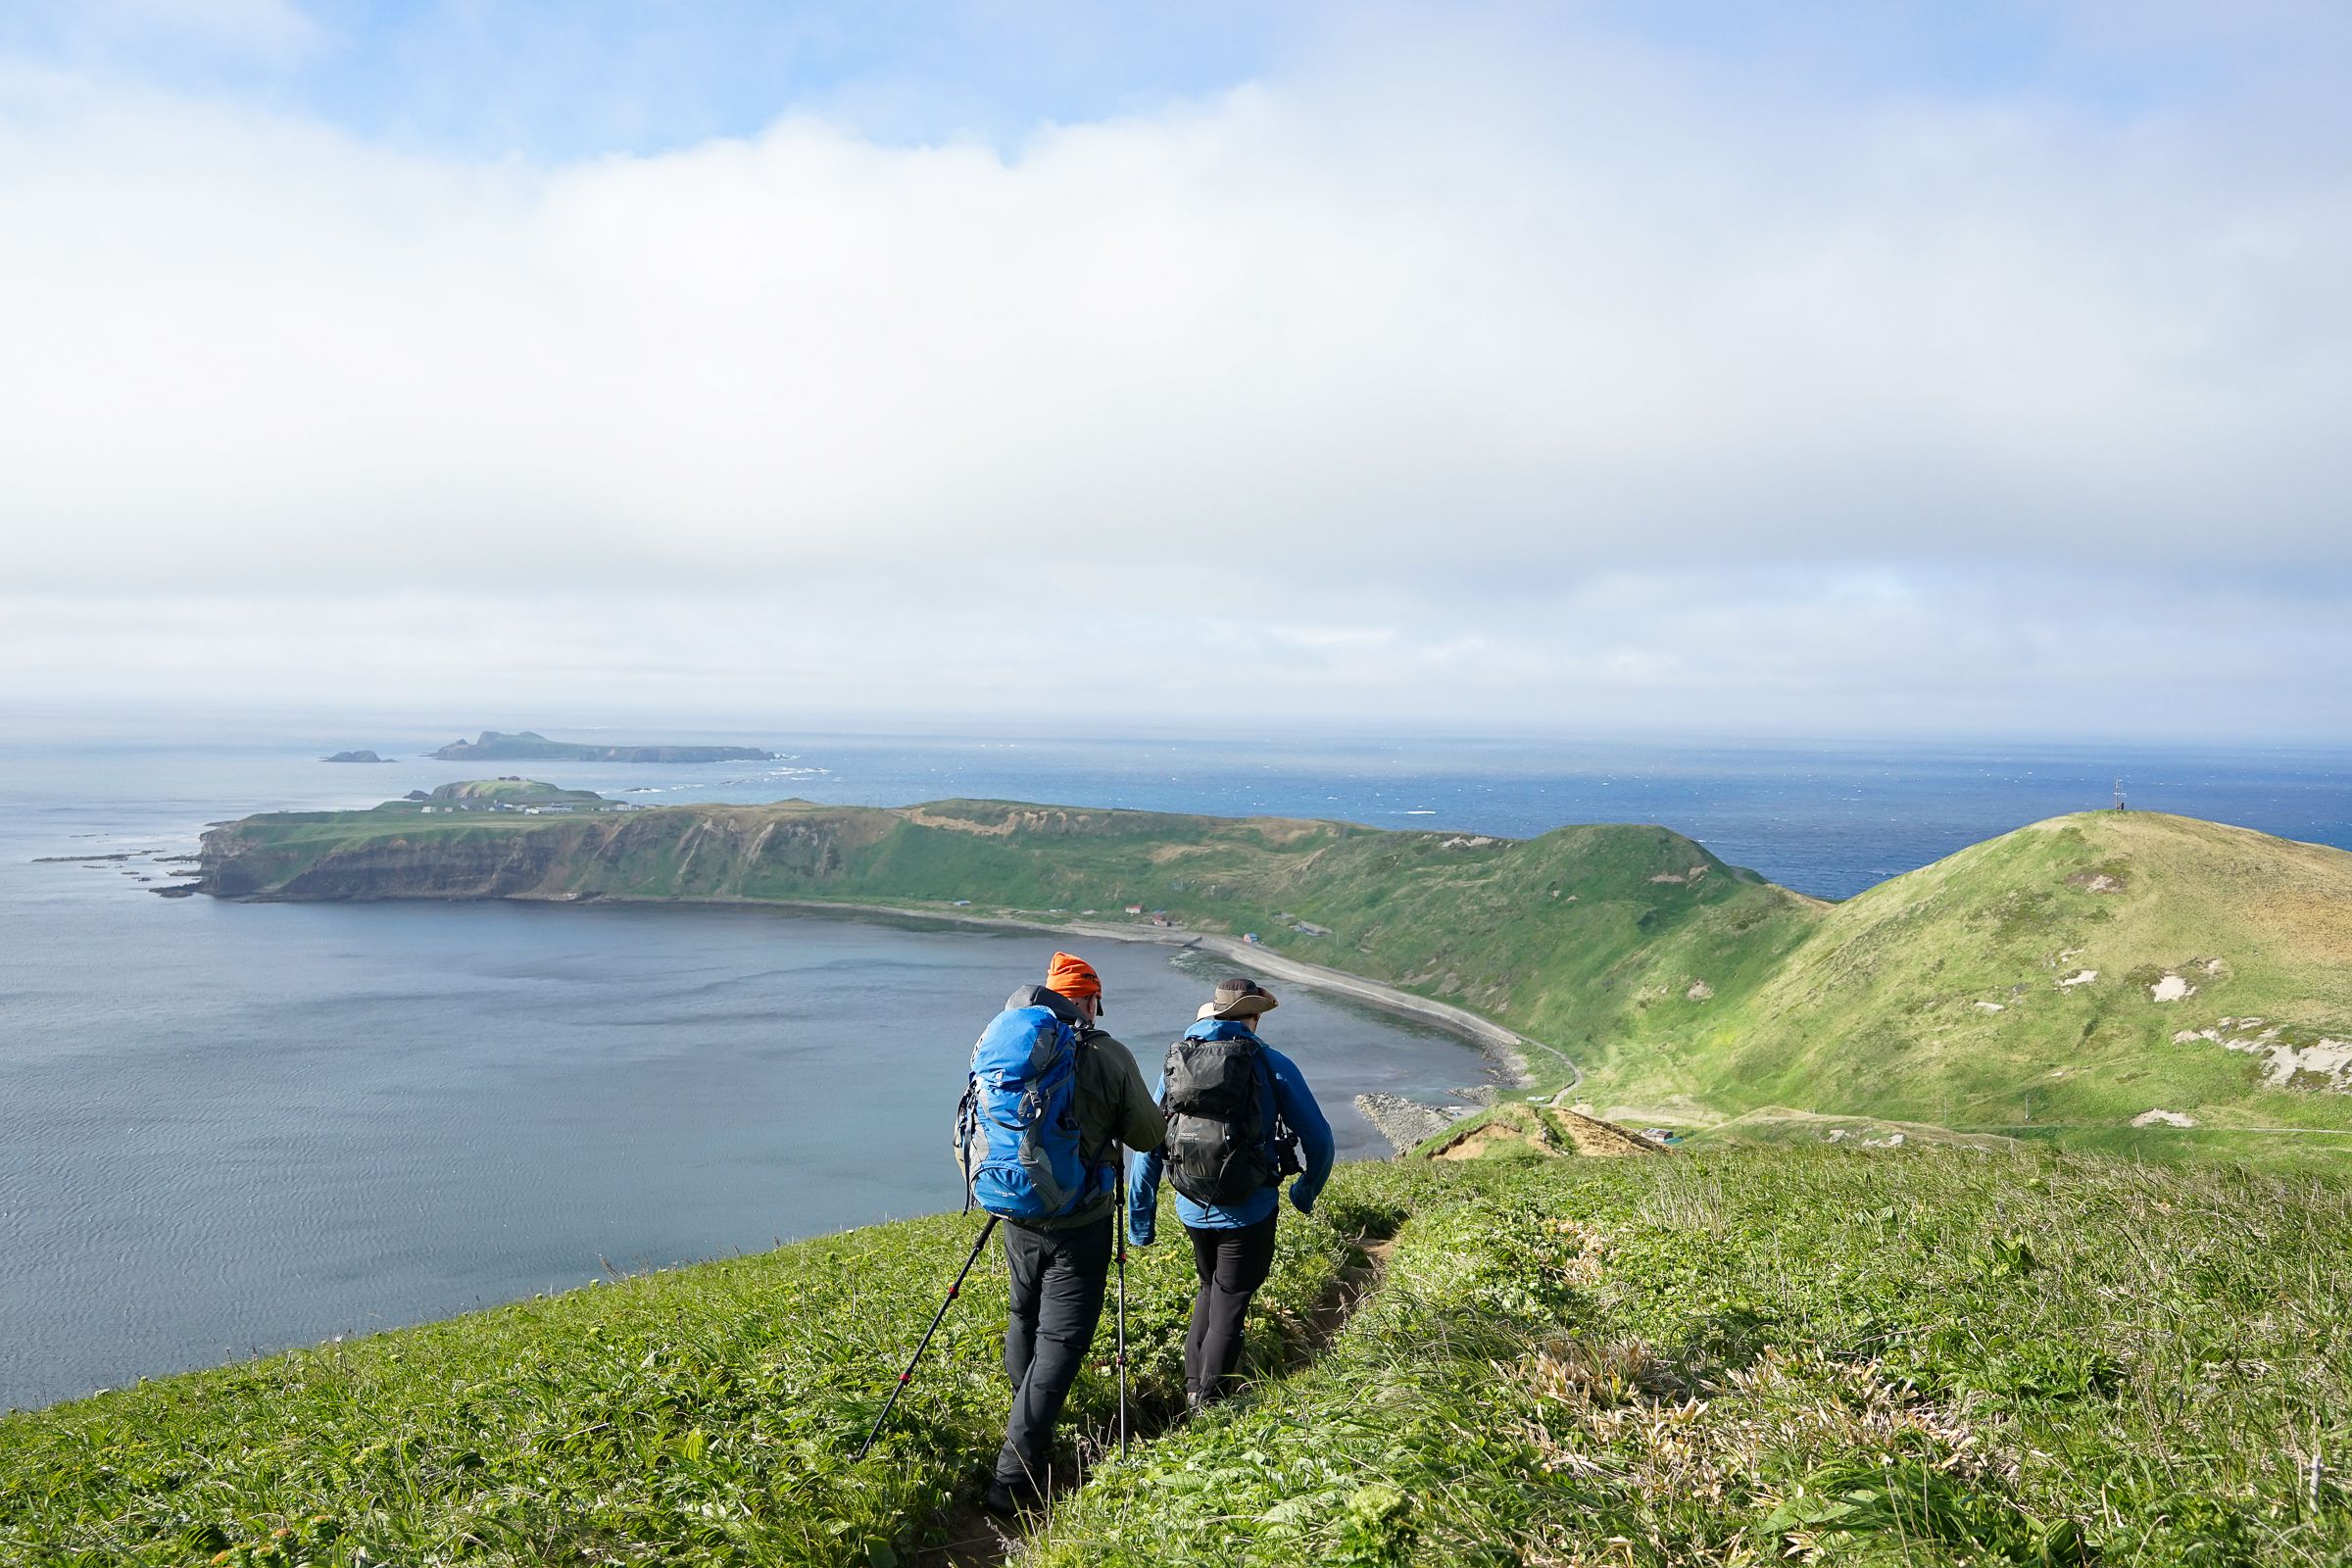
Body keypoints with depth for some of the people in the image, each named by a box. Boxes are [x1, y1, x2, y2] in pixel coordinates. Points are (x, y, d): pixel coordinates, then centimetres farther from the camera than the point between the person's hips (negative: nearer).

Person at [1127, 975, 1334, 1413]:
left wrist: (1140, 1220, 12)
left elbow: (1147, 1145, 5)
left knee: (1209, 1289, 26)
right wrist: (1306, 1192, 16)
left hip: (1191, 1209, 4)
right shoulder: (1272, 1065, -7)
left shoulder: (1176, 1061, 3)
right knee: (1230, 1300, 12)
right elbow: (1318, 1138, -3)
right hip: (1249, 1210, -4)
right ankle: (1210, 1400, 15)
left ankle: (1193, 1388, 23)